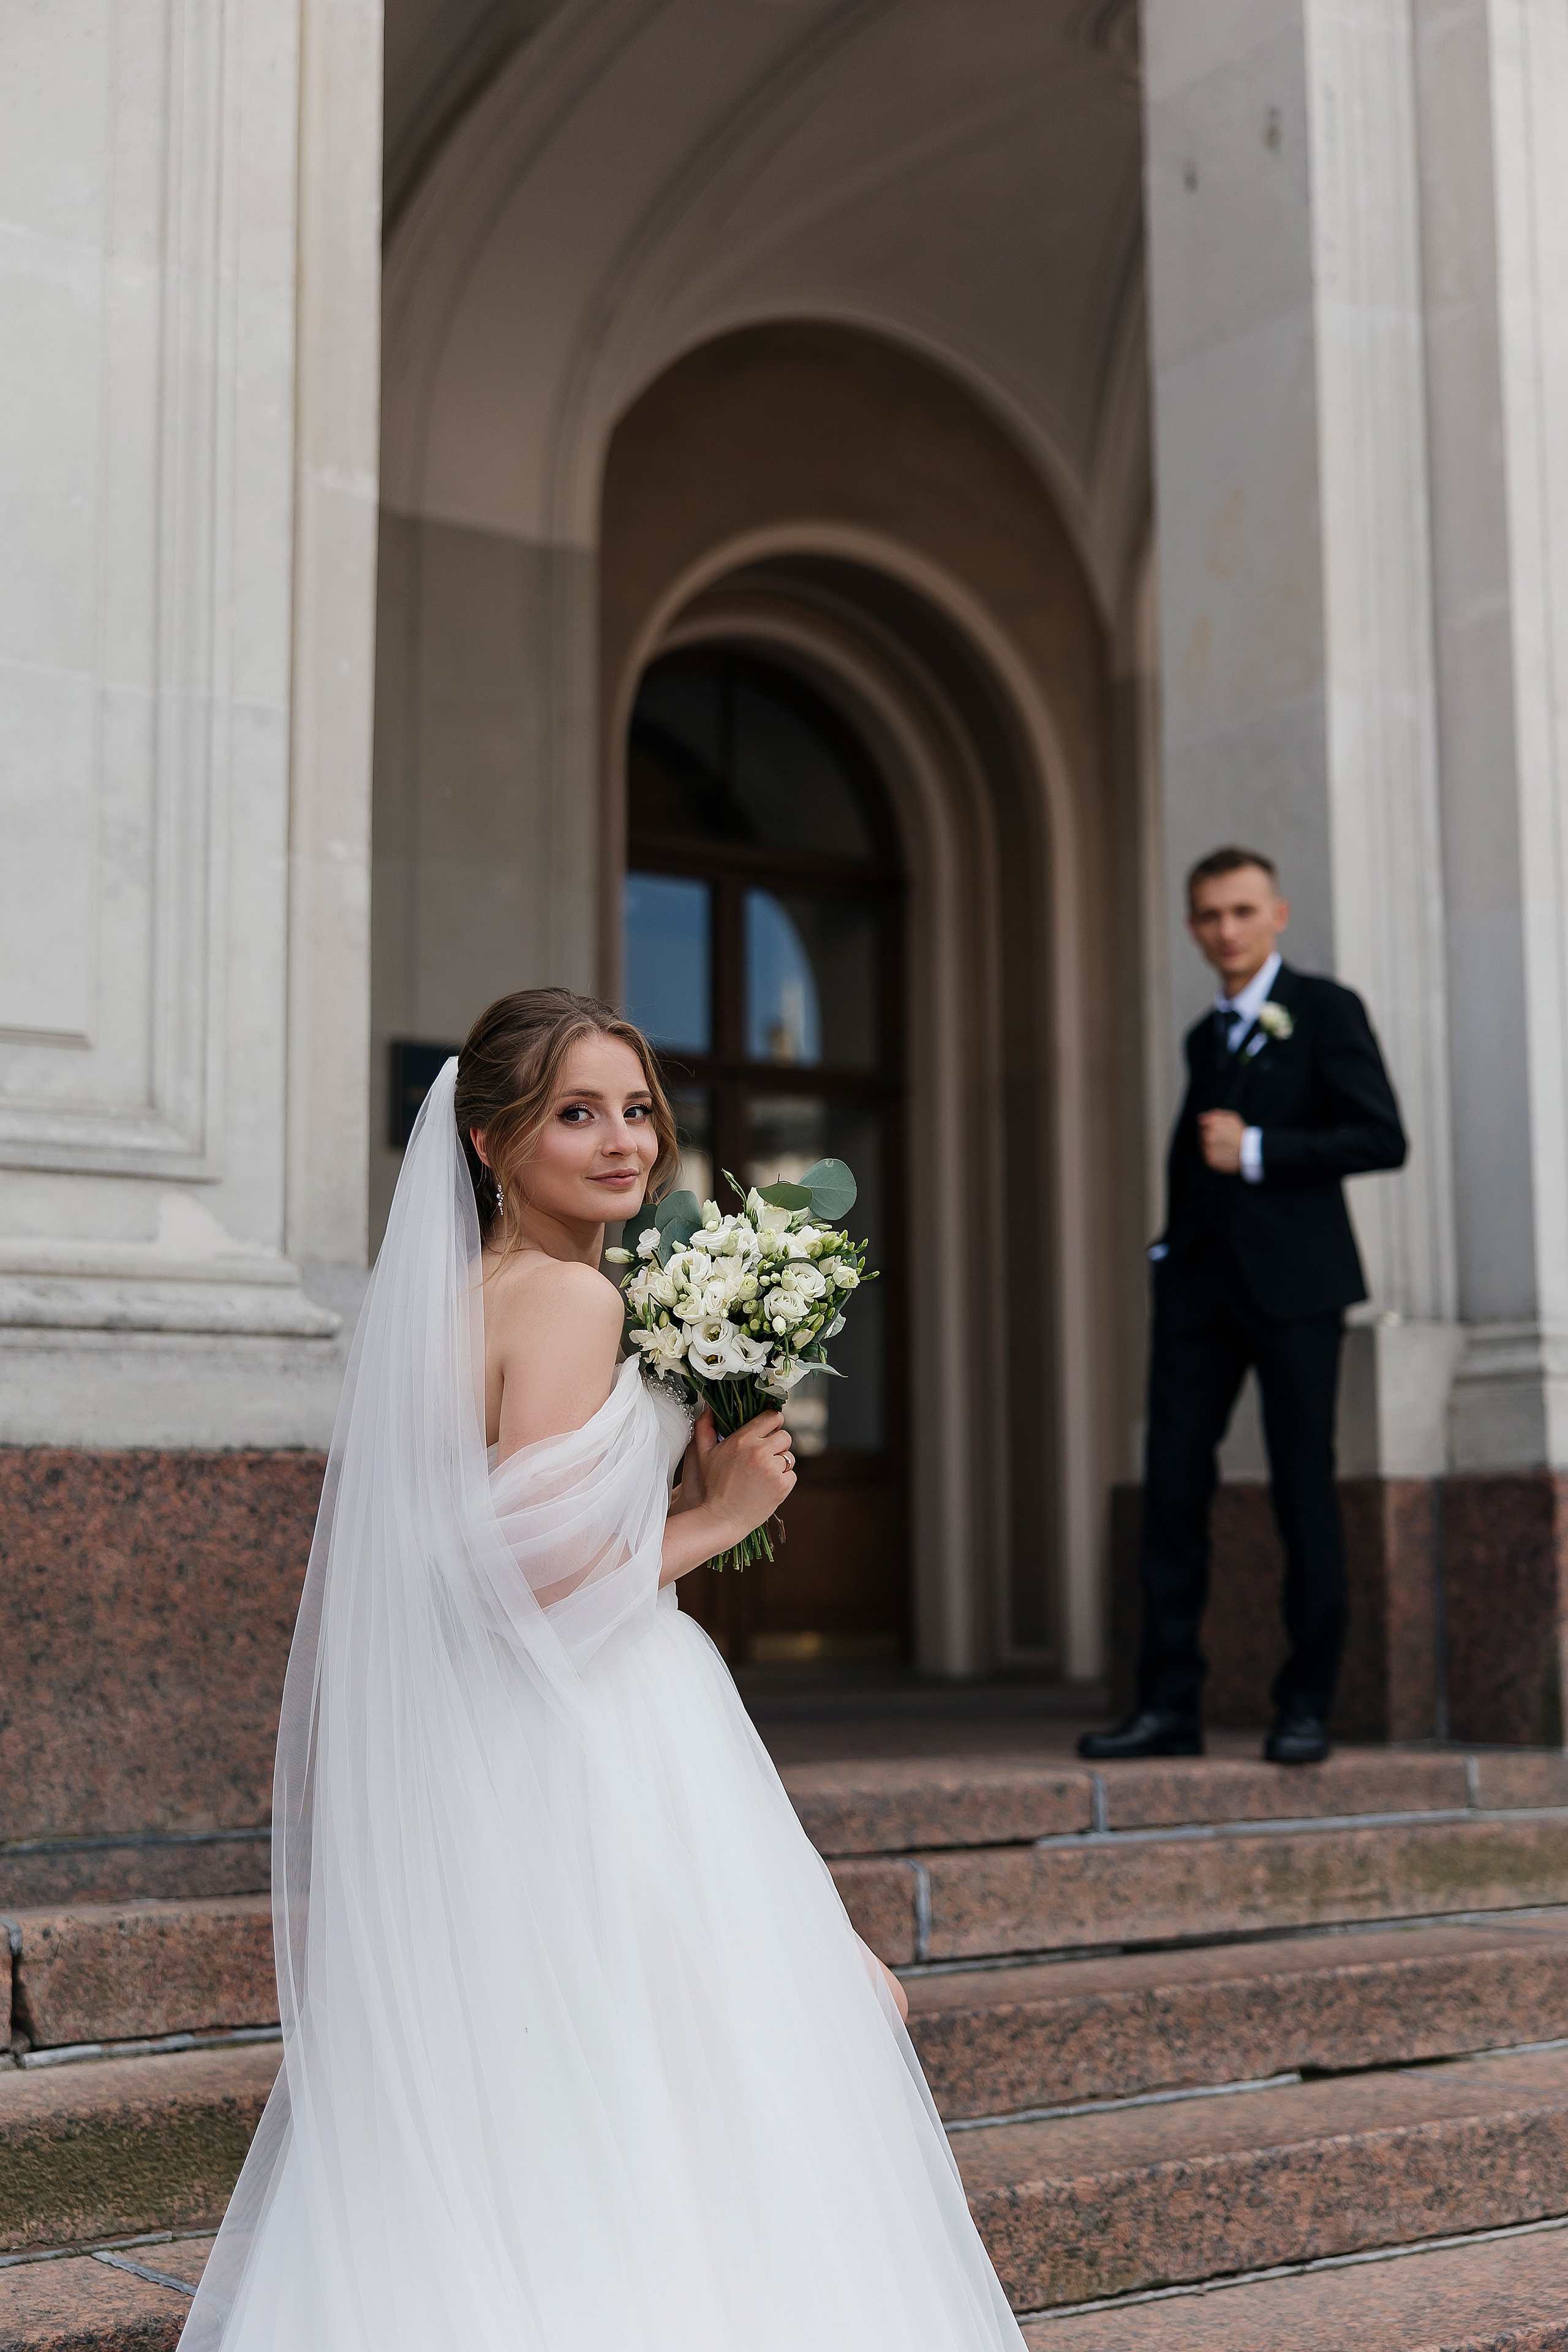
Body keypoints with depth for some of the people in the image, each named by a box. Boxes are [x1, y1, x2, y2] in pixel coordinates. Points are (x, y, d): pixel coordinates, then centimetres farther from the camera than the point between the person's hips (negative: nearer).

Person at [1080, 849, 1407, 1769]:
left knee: (1304, 1493, -3)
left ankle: (1307, 1708, 4)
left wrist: (1257, 1151, -13)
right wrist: (1174, 1251, 14)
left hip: (1293, 1280, -6)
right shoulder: (1205, 1036, 20)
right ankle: (1169, 1703, 2)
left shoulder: (1325, 1010, 1)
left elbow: (1383, 1137, -9)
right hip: (1199, 1281, 6)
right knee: (1173, 1484, -1)